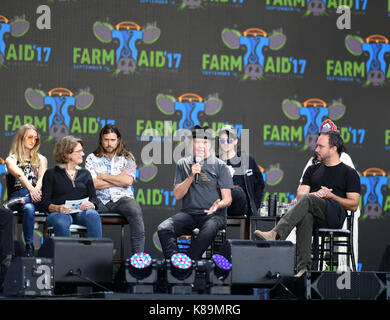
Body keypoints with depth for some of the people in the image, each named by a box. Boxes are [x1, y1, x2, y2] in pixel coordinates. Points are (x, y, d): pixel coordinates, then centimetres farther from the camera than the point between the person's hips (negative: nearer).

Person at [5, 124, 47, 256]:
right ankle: (29, 245, -36)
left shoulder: (41, 159, 26)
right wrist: (31, 189, -29)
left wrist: (37, 189, -18)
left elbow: (42, 177, 6)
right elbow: (19, 175, -9)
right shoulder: (11, 159, 13)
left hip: (37, 194, 2)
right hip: (19, 194, -2)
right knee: (28, 208, -40)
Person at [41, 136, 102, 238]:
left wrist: (91, 205, -13)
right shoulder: (51, 174, 10)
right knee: (61, 223, -39)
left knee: (93, 214, -33)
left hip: (81, 213, 3)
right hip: (59, 214, -3)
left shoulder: (85, 173, 21)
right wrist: (58, 208, -19)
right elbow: (45, 202, 3)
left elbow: (93, 198, 13)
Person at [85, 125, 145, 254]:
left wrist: (102, 176, -2)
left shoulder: (127, 158, 12)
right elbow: (92, 184, -4)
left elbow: (128, 181, -6)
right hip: (99, 199, 0)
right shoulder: (92, 158, 12)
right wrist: (119, 179, -2)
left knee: (135, 210, -33)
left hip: (121, 198, 0)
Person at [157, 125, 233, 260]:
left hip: (212, 214, -3)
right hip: (188, 212, 3)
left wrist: (218, 205, -21)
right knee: (163, 229, -26)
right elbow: (177, 195, 7)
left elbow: (227, 199, 3)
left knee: (208, 232, -38)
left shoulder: (220, 166, 6)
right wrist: (191, 176, -7)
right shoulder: (183, 164, 14)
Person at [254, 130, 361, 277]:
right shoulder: (312, 170, 28)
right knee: (305, 216, -37)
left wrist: (330, 195, -6)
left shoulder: (349, 173, 15)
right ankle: (303, 267, -48)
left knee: (307, 199, -34)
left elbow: (353, 205, 7)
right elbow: (300, 195, 16)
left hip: (334, 217, -3)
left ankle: (275, 235, -52)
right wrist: (315, 194, -7)